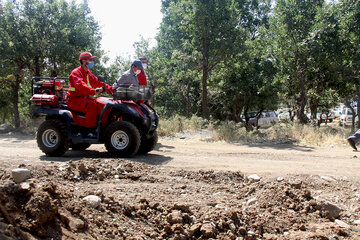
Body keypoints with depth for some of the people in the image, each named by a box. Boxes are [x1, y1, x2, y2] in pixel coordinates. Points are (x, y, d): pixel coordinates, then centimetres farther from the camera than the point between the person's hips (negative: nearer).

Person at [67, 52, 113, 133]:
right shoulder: (76, 72, -12)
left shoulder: (89, 73, 16)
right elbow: (80, 85, -31)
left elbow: (98, 83, 16)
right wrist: (93, 91, -47)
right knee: (92, 105, -31)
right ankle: (90, 129, -29)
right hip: (74, 99, -9)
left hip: (84, 98, 9)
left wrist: (111, 89, 2)